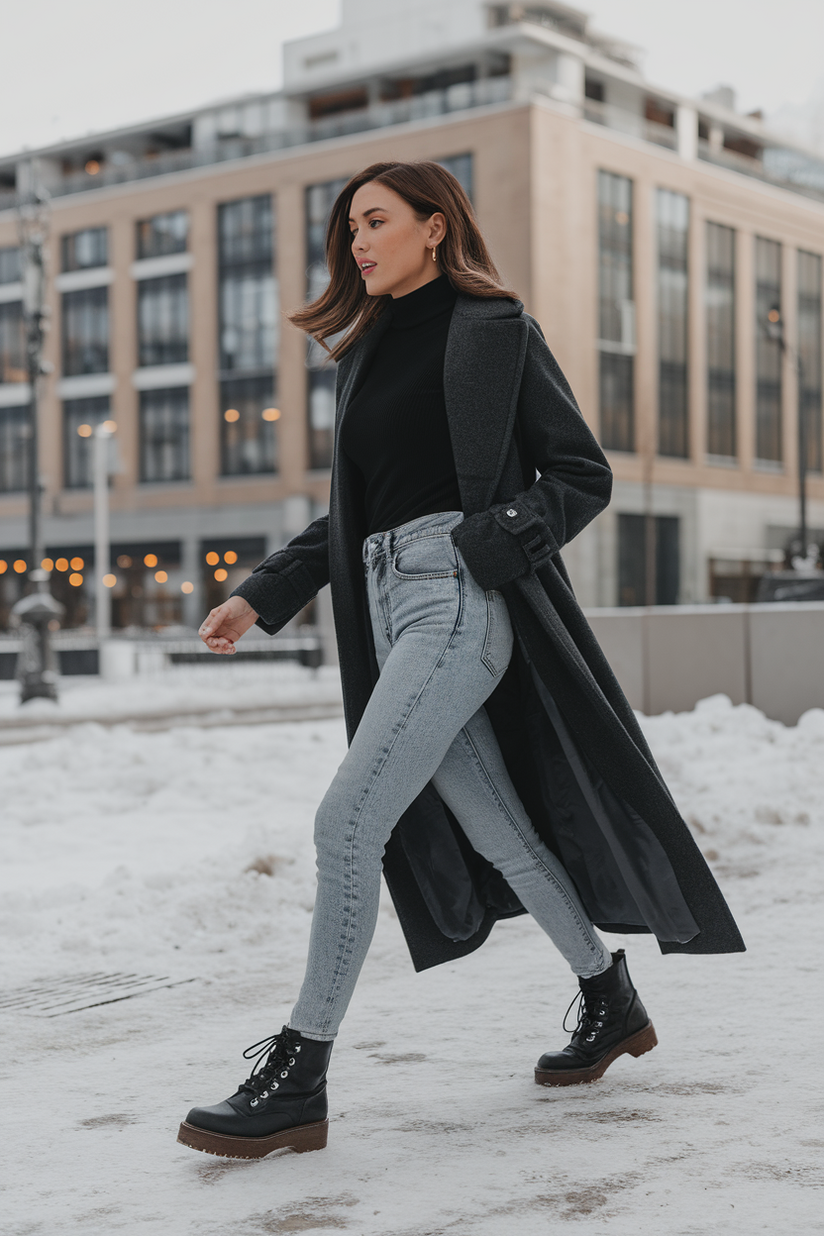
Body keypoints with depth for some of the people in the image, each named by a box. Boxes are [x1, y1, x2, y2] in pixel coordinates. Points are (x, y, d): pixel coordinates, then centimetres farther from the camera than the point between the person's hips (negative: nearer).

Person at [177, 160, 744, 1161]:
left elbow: (584, 474, -2)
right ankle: (611, 1003, 31)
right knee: (496, 828, 12)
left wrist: (492, 541, -17)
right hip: (385, 606, 7)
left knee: (346, 820, -16)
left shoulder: (494, 333, 0)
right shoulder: (366, 355, 19)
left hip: (460, 599, -7)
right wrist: (260, 596, 13)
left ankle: (297, 1081, -10)